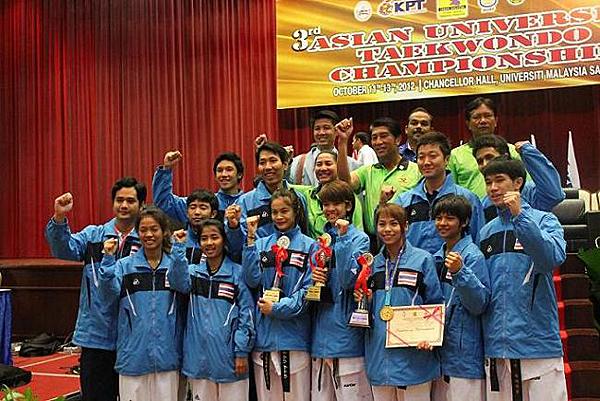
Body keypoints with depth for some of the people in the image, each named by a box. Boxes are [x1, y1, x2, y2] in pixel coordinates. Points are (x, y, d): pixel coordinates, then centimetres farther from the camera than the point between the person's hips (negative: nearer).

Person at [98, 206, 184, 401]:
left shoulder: (175, 265, 4)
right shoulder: (124, 266, 2)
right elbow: (109, 294, -10)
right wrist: (108, 259, -19)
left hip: (166, 354, 1)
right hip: (133, 353, 0)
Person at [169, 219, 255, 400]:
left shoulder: (237, 272, -2)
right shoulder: (194, 271, 9)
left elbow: (246, 313, -4)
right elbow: (179, 283, -13)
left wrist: (242, 352, -8)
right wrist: (179, 248, -16)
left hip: (228, 357, -3)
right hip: (198, 356, 3)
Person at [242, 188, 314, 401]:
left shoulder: (309, 246, 0)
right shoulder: (261, 244, 10)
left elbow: (308, 289, -4)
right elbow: (252, 280, -3)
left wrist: (277, 307, -13)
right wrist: (251, 238, -6)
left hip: (294, 333, -3)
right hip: (264, 333, 3)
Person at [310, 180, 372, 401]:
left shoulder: (359, 238, -3)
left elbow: (350, 280, -16)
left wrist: (342, 238, -16)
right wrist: (313, 277, -4)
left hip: (347, 331, -6)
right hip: (321, 331, 6)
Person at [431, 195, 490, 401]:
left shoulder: (473, 255, -10)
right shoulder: (437, 257, 11)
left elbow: (480, 304, -16)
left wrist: (460, 272, -26)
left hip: (464, 353, -7)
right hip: (438, 349, 7)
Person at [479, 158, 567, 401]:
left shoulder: (543, 220, 0)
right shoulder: (486, 232, 13)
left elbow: (552, 258, -21)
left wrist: (520, 216, -23)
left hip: (538, 342, -4)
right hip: (496, 345, 4)